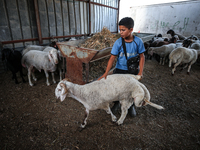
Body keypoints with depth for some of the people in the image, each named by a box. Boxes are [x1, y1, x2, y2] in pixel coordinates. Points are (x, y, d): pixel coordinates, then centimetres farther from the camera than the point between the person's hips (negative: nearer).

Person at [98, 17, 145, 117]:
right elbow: (112, 58, -15)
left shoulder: (138, 41, -10)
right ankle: (117, 103, 40)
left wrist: (140, 72, -9)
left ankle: (131, 106, 40)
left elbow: (142, 56, -3)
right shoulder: (118, 43, -13)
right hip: (120, 70, 0)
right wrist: (106, 73, -23)